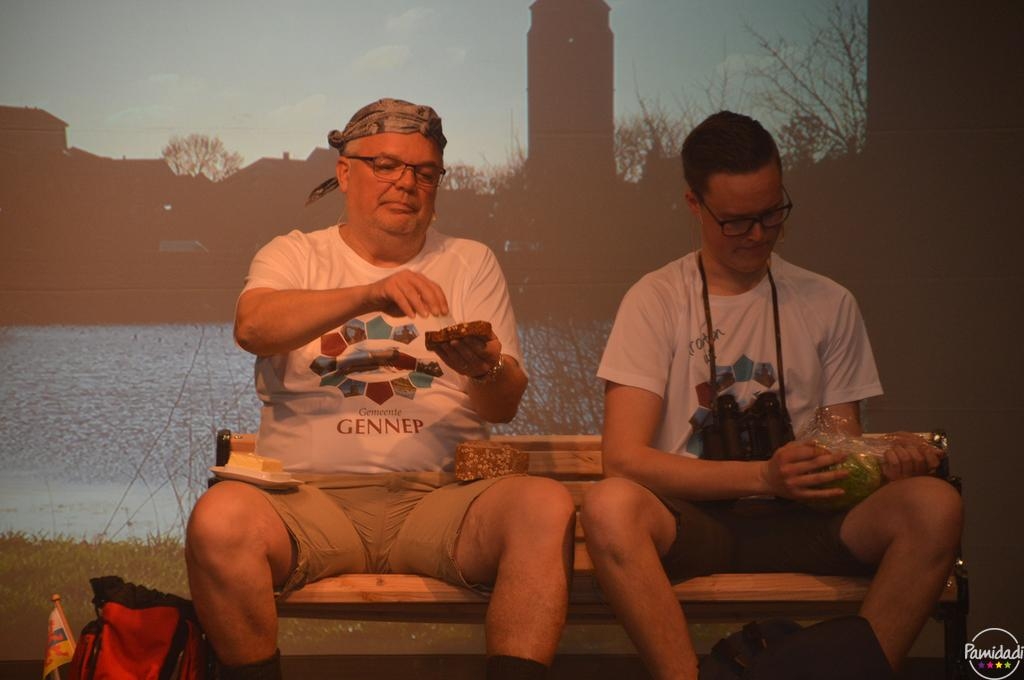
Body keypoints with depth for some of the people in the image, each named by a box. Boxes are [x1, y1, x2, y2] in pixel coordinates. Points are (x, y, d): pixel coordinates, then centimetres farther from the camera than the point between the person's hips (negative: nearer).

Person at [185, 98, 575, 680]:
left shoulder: (471, 263, 19)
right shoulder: (295, 255, 15)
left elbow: (506, 406, 10)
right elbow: (252, 327, -9)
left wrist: (486, 370, -16)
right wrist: (369, 294, -23)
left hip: (437, 499, 1)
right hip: (312, 496, -1)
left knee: (547, 507, -29)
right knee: (220, 517, -33)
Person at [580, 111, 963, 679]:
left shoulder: (828, 305, 14)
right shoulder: (656, 301, 4)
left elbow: (842, 446, 15)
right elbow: (625, 458, -6)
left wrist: (887, 457, -11)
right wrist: (764, 477, -18)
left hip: (799, 524, 2)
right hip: (693, 523, -2)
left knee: (935, 505, -28)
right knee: (609, 505, -37)